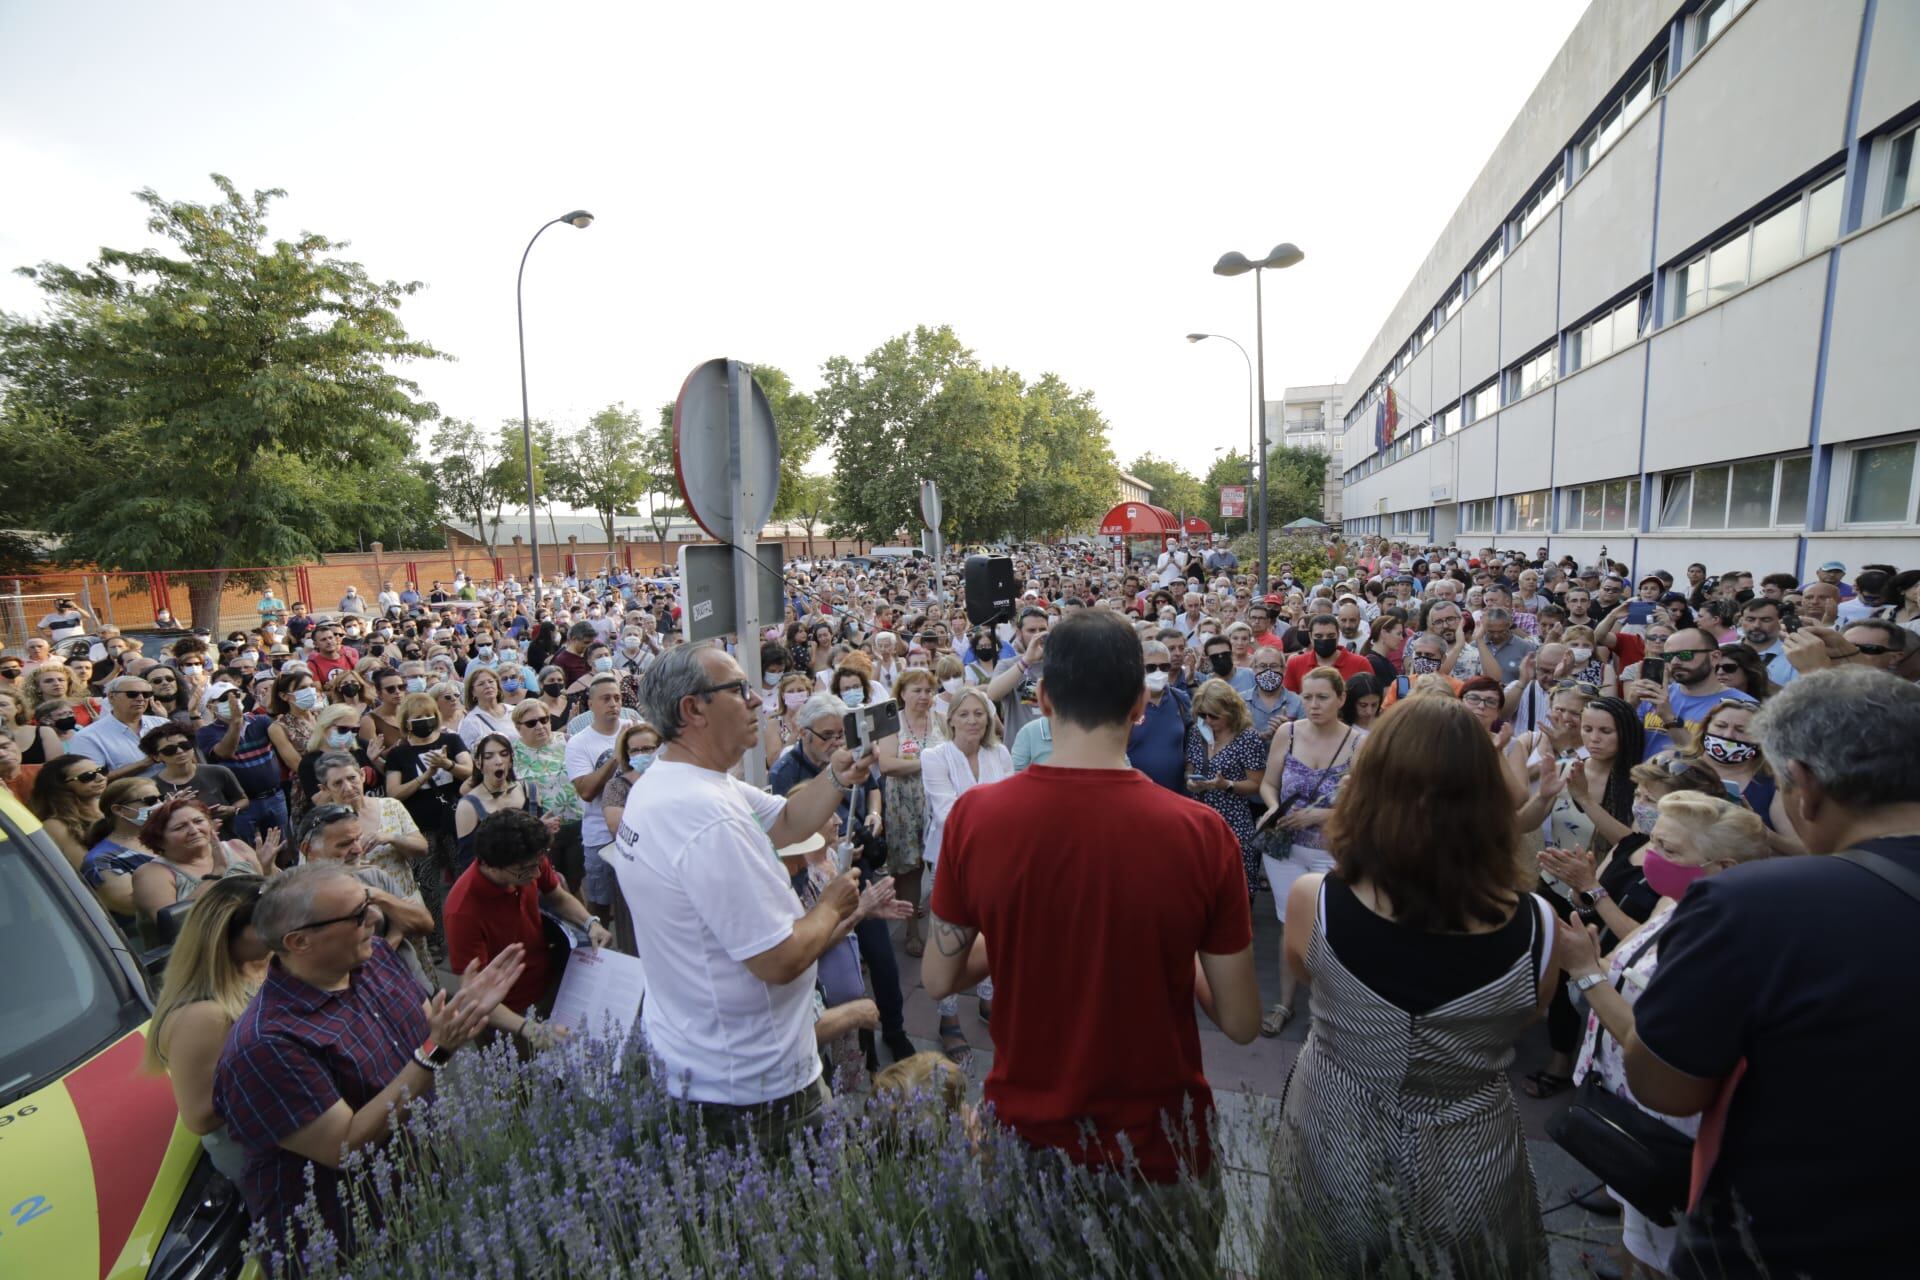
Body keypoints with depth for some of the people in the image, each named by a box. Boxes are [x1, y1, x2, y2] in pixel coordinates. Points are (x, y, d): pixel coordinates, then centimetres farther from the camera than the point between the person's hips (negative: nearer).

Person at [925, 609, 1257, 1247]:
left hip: (1026, 1125, 1)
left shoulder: (974, 815, -19)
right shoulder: (1200, 832, -22)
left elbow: (939, 980, -6)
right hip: (1156, 1135, -1)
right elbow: (1240, 1022, -11)